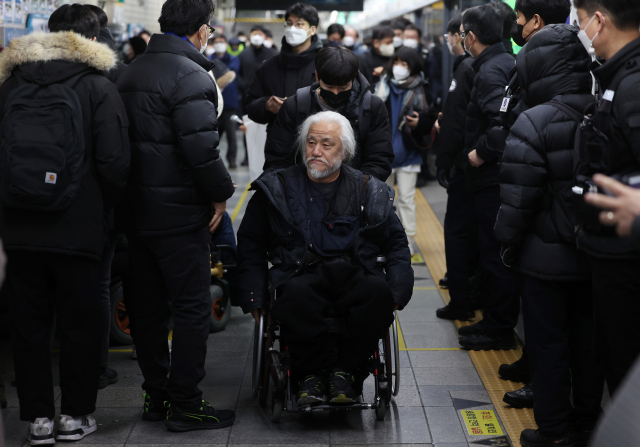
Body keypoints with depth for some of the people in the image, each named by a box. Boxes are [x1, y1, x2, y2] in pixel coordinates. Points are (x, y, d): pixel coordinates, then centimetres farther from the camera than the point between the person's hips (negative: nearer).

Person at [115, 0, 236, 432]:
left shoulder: (132, 72, 14)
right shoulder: (189, 76, -15)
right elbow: (200, 146, -22)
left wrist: (129, 193, 19)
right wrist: (221, 193, -10)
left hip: (134, 210, 9)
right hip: (179, 213, -9)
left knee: (146, 306, 13)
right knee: (191, 306, -1)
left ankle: (156, 395, 22)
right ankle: (185, 405, 3)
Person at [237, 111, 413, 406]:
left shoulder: (368, 191, 16)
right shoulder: (277, 189, 13)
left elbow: (396, 242, 22)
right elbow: (250, 245, 17)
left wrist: (397, 289, 5)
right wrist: (254, 295, 3)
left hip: (354, 274, 1)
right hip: (303, 274, -1)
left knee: (379, 293, -32)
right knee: (296, 296, -37)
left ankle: (343, 369, -15)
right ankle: (312, 373, -17)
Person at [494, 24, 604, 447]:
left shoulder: (535, 123, -18)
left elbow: (519, 196, -17)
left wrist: (508, 242, -2)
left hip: (548, 254, -5)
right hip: (595, 253, 5)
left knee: (548, 341, 6)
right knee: (587, 339, 16)